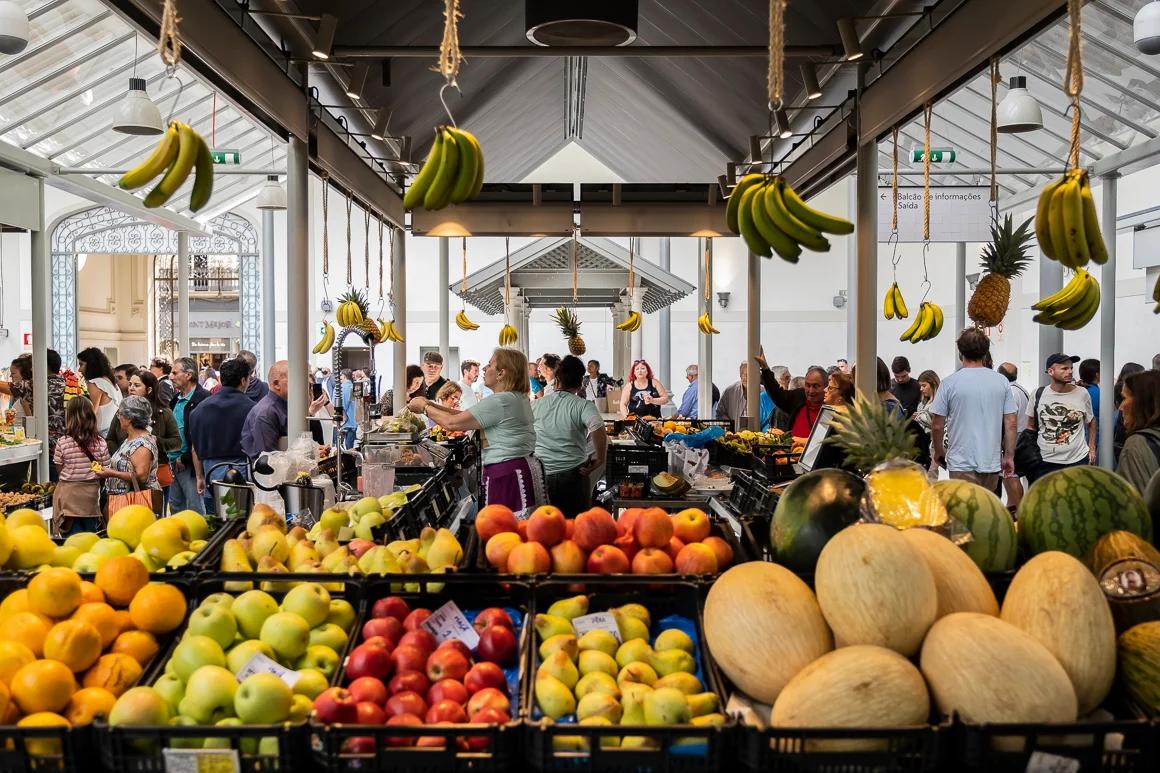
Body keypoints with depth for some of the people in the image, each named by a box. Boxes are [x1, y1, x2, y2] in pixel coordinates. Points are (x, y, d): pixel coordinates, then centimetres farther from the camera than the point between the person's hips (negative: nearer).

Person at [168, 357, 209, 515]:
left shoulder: (202, 398, -14)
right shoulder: (176, 398, 15)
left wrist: (185, 459, -15)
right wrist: (172, 458, 9)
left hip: (190, 464, -9)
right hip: (174, 463, 9)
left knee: (195, 509, -4)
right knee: (175, 507, 15)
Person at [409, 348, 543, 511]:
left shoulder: (500, 401, -17)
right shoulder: (517, 398, 15)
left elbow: (452, 423, -12)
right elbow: (466, 416, 18)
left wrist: (424, 407, 4)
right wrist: (433, 405, 15)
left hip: (506, 474, -10)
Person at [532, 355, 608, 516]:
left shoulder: (535, 405, 5)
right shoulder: (584, 406, -7)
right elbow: (598, 431, -26)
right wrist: (599, 459, -14)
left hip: (540, 476, 3)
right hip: (572, 476, -3)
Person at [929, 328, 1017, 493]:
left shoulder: (949, 383, -7)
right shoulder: (1002, 382, 2)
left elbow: (937, 425, -4)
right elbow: (1010, 423, 3)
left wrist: (938, 452, 12)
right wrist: (1009, 456, 12)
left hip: (962, 465, -4)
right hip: (992, 463, 4)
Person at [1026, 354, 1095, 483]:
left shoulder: (1082, 394, -1)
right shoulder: (1038, 395, -2)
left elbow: (1091, 422, 14)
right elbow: (1031, 427, 9)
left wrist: (1092, 448, 7)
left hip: (1078, 460, 0)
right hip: (1044, 461, 0)